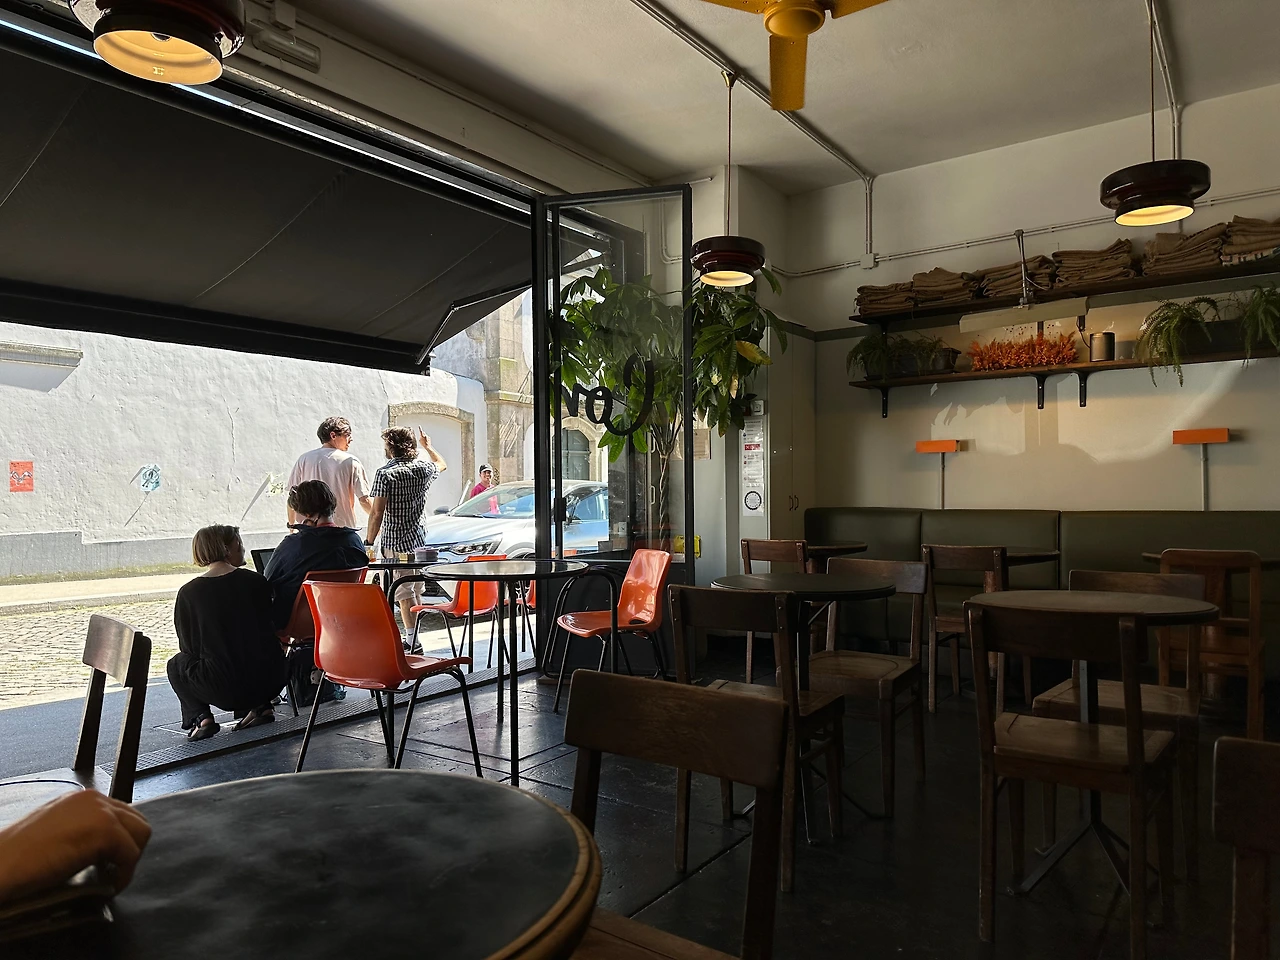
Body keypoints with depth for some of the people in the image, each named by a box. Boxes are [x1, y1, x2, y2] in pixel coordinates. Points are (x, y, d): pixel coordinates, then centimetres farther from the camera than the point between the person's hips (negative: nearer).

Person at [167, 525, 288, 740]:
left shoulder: (188, 592, -3)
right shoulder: (257, 581, -1)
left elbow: (188, 647, 5)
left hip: (225, 690, -2)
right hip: (270, 682, 2)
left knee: (177, 665, 26)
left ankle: (200, 717, 9)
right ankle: (260, 707, 15)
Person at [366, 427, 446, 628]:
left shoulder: (384, 473, -13)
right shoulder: (423, 468, 3)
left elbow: (377, 513, -16)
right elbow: (442, 464, 28)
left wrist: (369, 542, -8)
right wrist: (427, 446, 42)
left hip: (395, 543, -6)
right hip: (419, 540, 6)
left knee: (404, 593, -4)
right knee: (415, 592, 16)